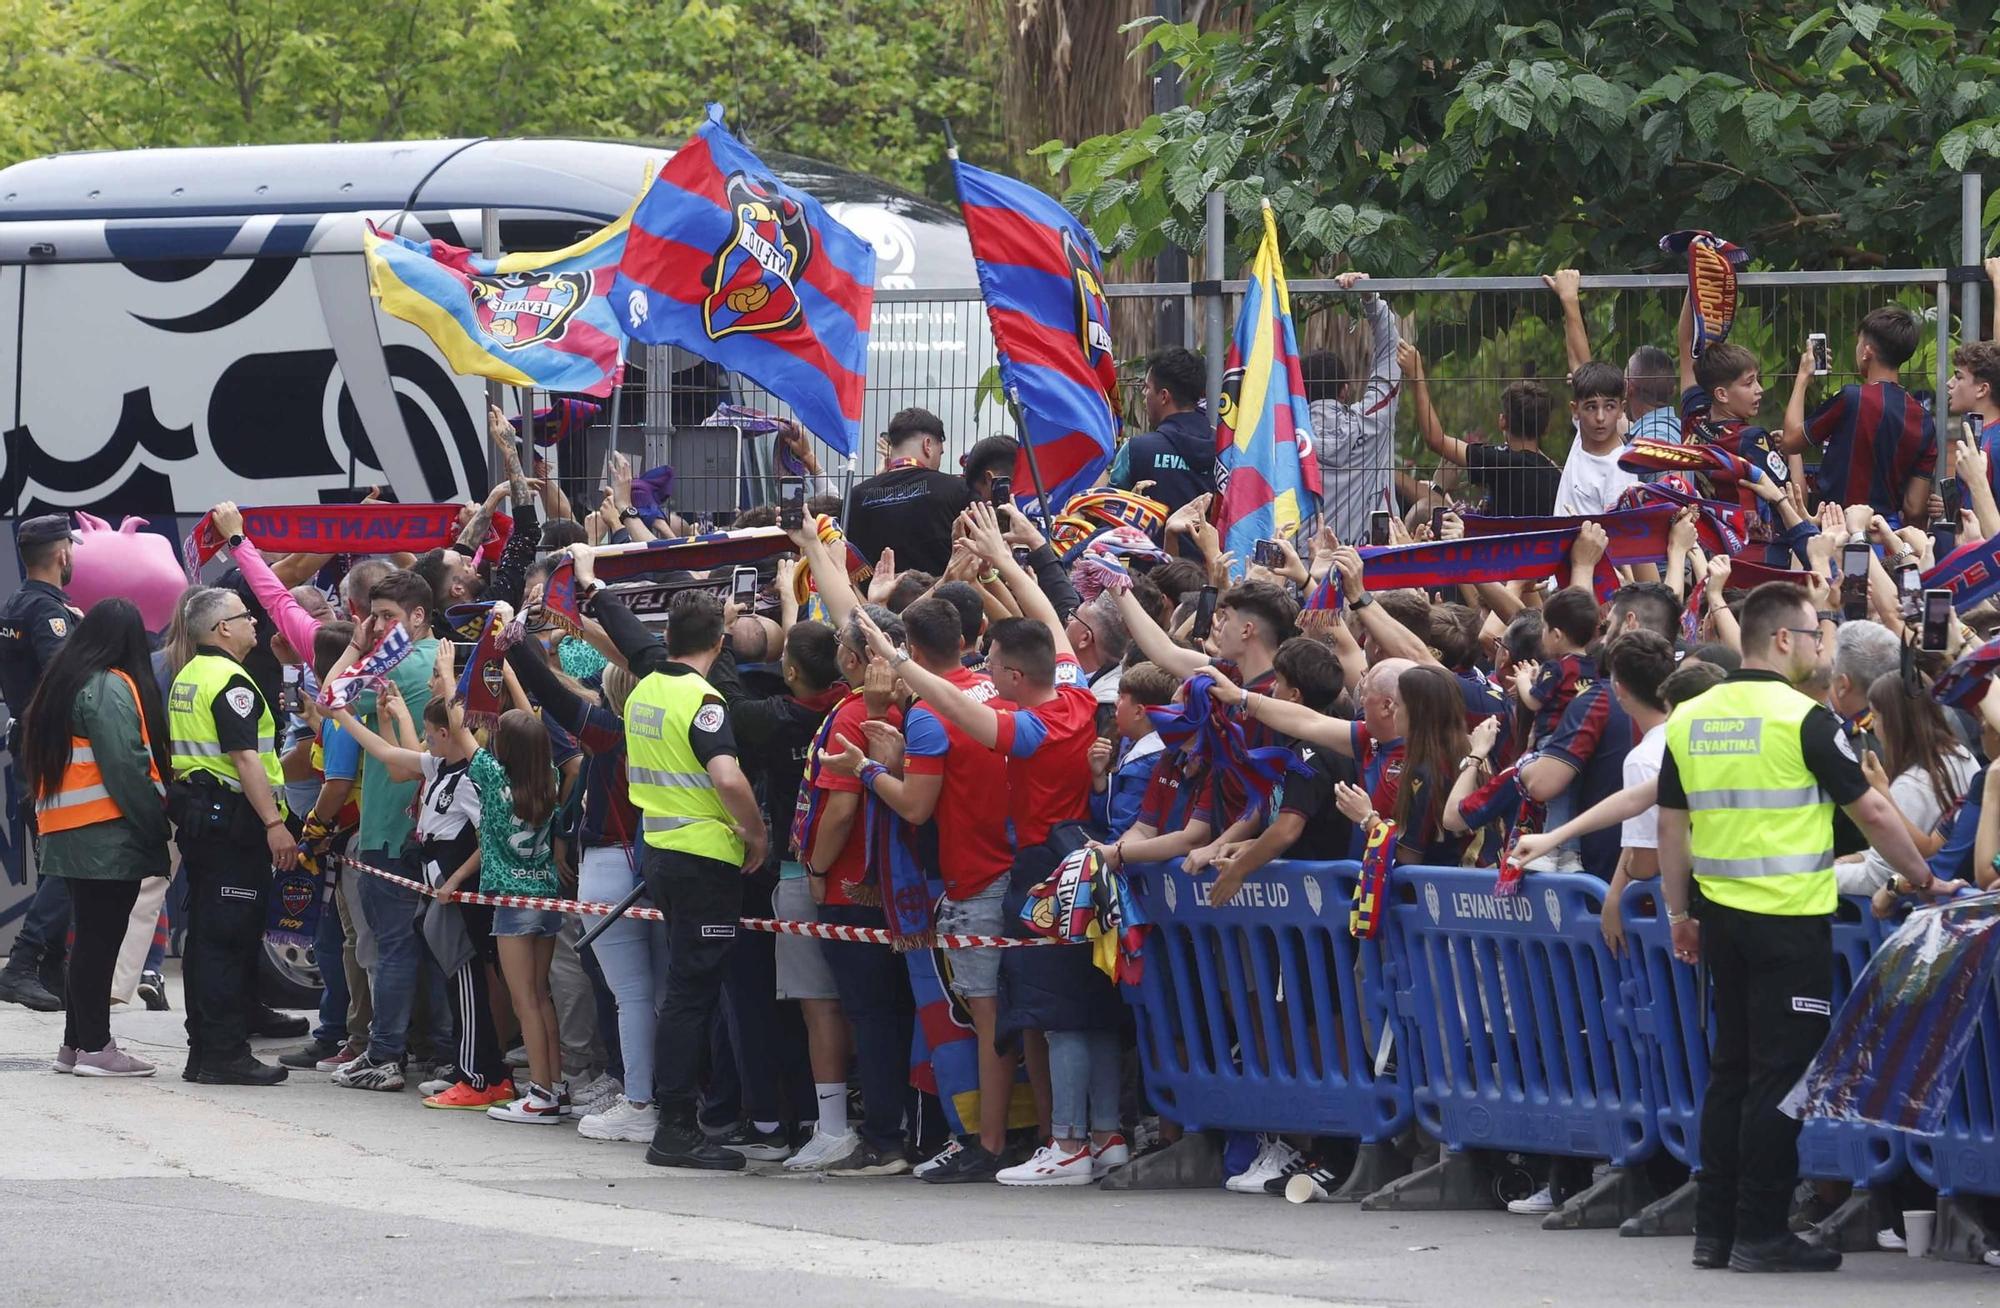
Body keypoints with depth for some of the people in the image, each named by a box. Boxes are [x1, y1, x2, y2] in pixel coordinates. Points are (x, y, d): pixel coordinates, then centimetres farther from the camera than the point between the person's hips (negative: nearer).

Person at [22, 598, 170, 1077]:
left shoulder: (62, 683, 15)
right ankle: (94, 1045, -5)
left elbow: (40, 757, 19)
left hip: (67, 837, 9)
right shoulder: (111, 688, -12)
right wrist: (157, 825, -12)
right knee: (102, 937, -6)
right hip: (109, 838, -9)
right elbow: (126, 767, -18)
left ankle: (76, 1042, 16)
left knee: (90, 937, 14)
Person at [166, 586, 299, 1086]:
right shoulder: (231, 682, -15)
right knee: (230, 937, -8)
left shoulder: (186, 678, 16)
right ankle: (226, 1055, -9)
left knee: (205, 937, 12)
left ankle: (203, 1052, 16)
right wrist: (274, 824, -22)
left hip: (196, 814, 10)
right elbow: (245, 759, -21)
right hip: (232, 818, -10)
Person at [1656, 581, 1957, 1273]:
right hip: (1790, 921, -6)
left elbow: (1672, 823, 10)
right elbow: (1871, 813, -8)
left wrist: (1680, 914, 19)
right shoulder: (1803, 720, -12)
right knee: (1779, 1075, -1)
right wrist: (1924, 879, 5)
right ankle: (1760, 1234, -1)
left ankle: (1714, 1229, 14)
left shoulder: (1688, 720, 5)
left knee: (1731, 1069, 13)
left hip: (1721, 917, 6)